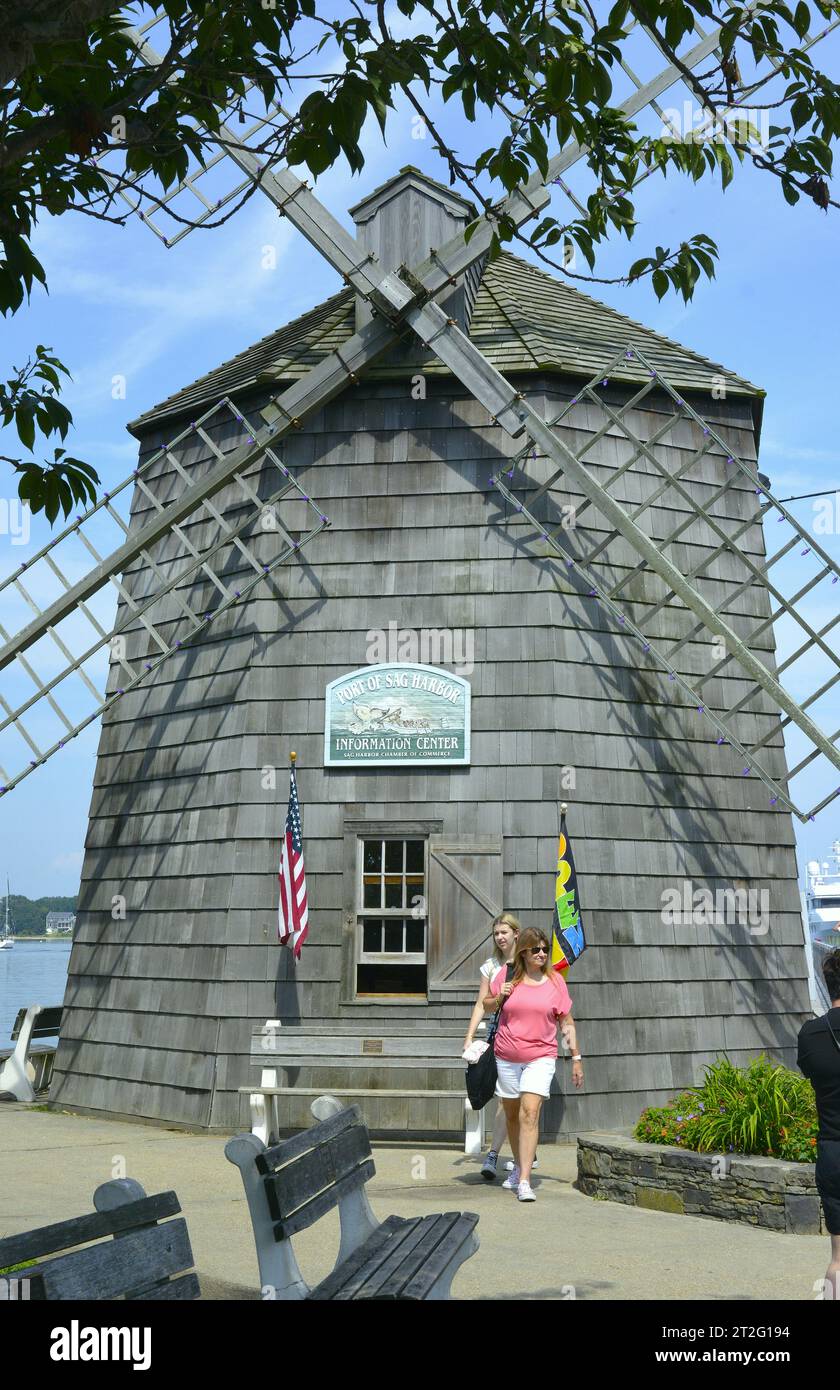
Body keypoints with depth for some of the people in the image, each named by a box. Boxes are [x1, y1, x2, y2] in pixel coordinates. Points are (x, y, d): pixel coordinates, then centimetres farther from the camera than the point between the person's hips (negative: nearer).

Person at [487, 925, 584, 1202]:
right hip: (506, 1057, 2)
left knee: (530, 1113, -15)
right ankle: (518, 1167, 33)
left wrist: (576, 1058, 5)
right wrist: (499, 997, -9)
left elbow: (566, 1022, 6)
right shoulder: (507, 976, 0)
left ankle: (524, 1181, -16)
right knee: (512, 1115, 13)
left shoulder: (555, 980, 0)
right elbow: (487, 1007, 13)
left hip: (541, 1057, -2)